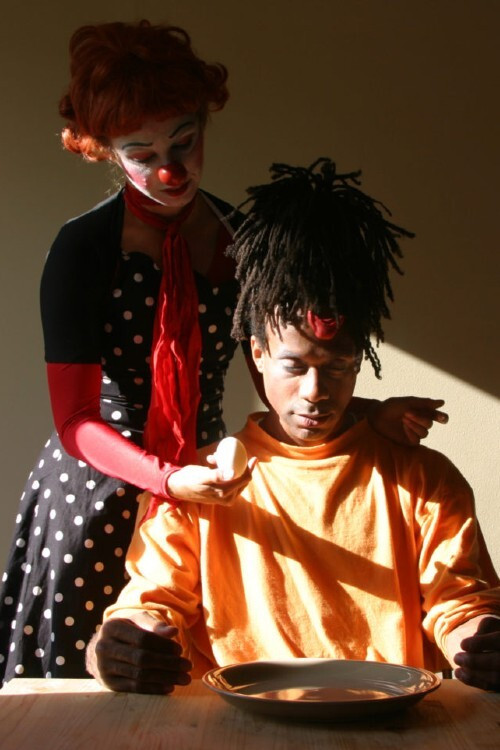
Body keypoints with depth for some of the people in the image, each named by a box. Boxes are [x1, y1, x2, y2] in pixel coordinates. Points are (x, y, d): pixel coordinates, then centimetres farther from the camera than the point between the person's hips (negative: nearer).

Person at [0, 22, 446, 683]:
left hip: (200, 481, 4)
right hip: (98, 492, -3)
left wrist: (370, 414, -11)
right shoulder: (83, 249, -12)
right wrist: (168, 479, -31)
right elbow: (75, 420, -16)